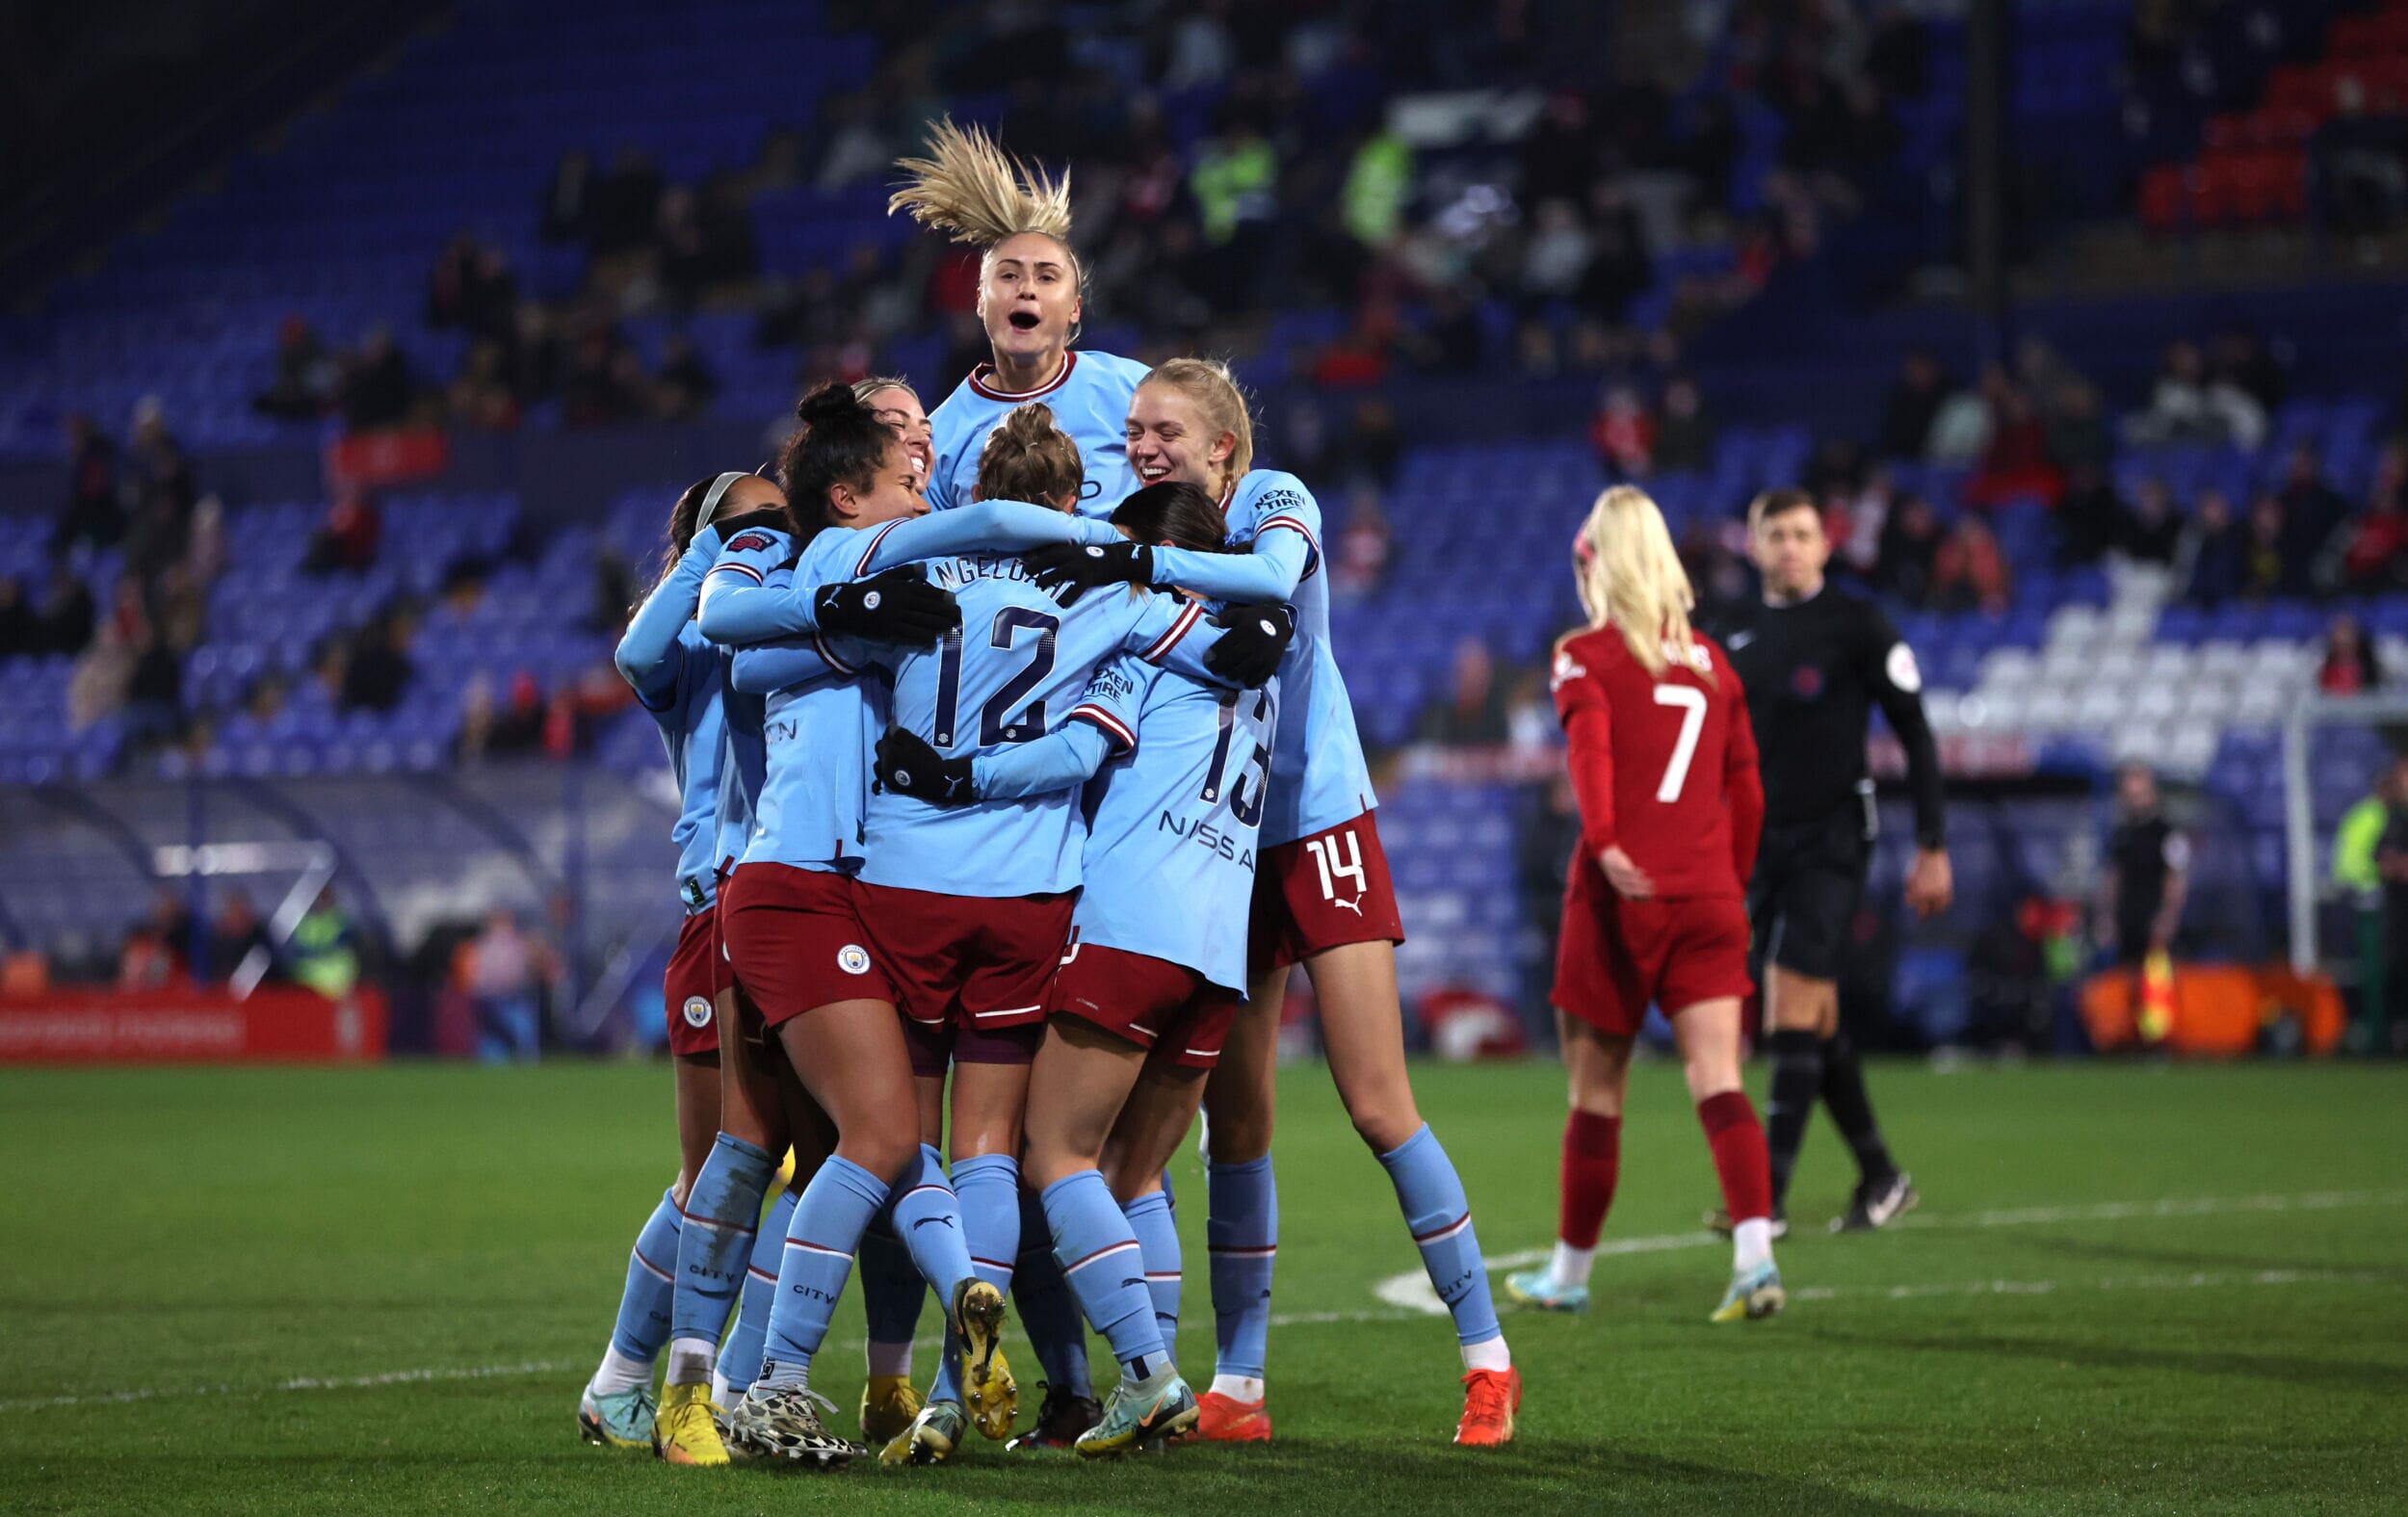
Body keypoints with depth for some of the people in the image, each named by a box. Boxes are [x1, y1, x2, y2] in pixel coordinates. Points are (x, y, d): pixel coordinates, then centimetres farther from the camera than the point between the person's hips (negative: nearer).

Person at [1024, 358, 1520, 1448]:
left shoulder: (1275, 500, -7)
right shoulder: (1148, 538, 5)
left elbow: (1273, 576, -30)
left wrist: (1136, 563, -35)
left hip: (1318, 829, -4)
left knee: (1379, 1107, -7)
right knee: (1232, 1123, 3)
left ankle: (1486, 1357, 3)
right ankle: (1236, 1385, 9)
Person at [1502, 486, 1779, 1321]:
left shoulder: (1585, 657, 1)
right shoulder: (1710, 660, 15)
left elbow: (1589, 751, -17)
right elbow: (1746, 789, 15)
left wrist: (1604, 843, -29)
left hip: (1621, 896, -3)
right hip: (1708, 897, 3)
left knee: (1597, 1090, 8)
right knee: (1717, 1081, -5)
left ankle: (1570, 1271, 21)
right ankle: (1755, 1257, -22)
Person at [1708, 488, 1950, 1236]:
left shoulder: (1859, 626, -6)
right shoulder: (1733, 634, 10)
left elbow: (1915, 736, -4)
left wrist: (1932, 847, -8)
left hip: (1830, 839, -6)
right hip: (1758, 839, 6)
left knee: (1793, 1013, -13)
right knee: (1816, 1025, 9)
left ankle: (1769, 1198, -14)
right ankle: (1880, 1176, 22)